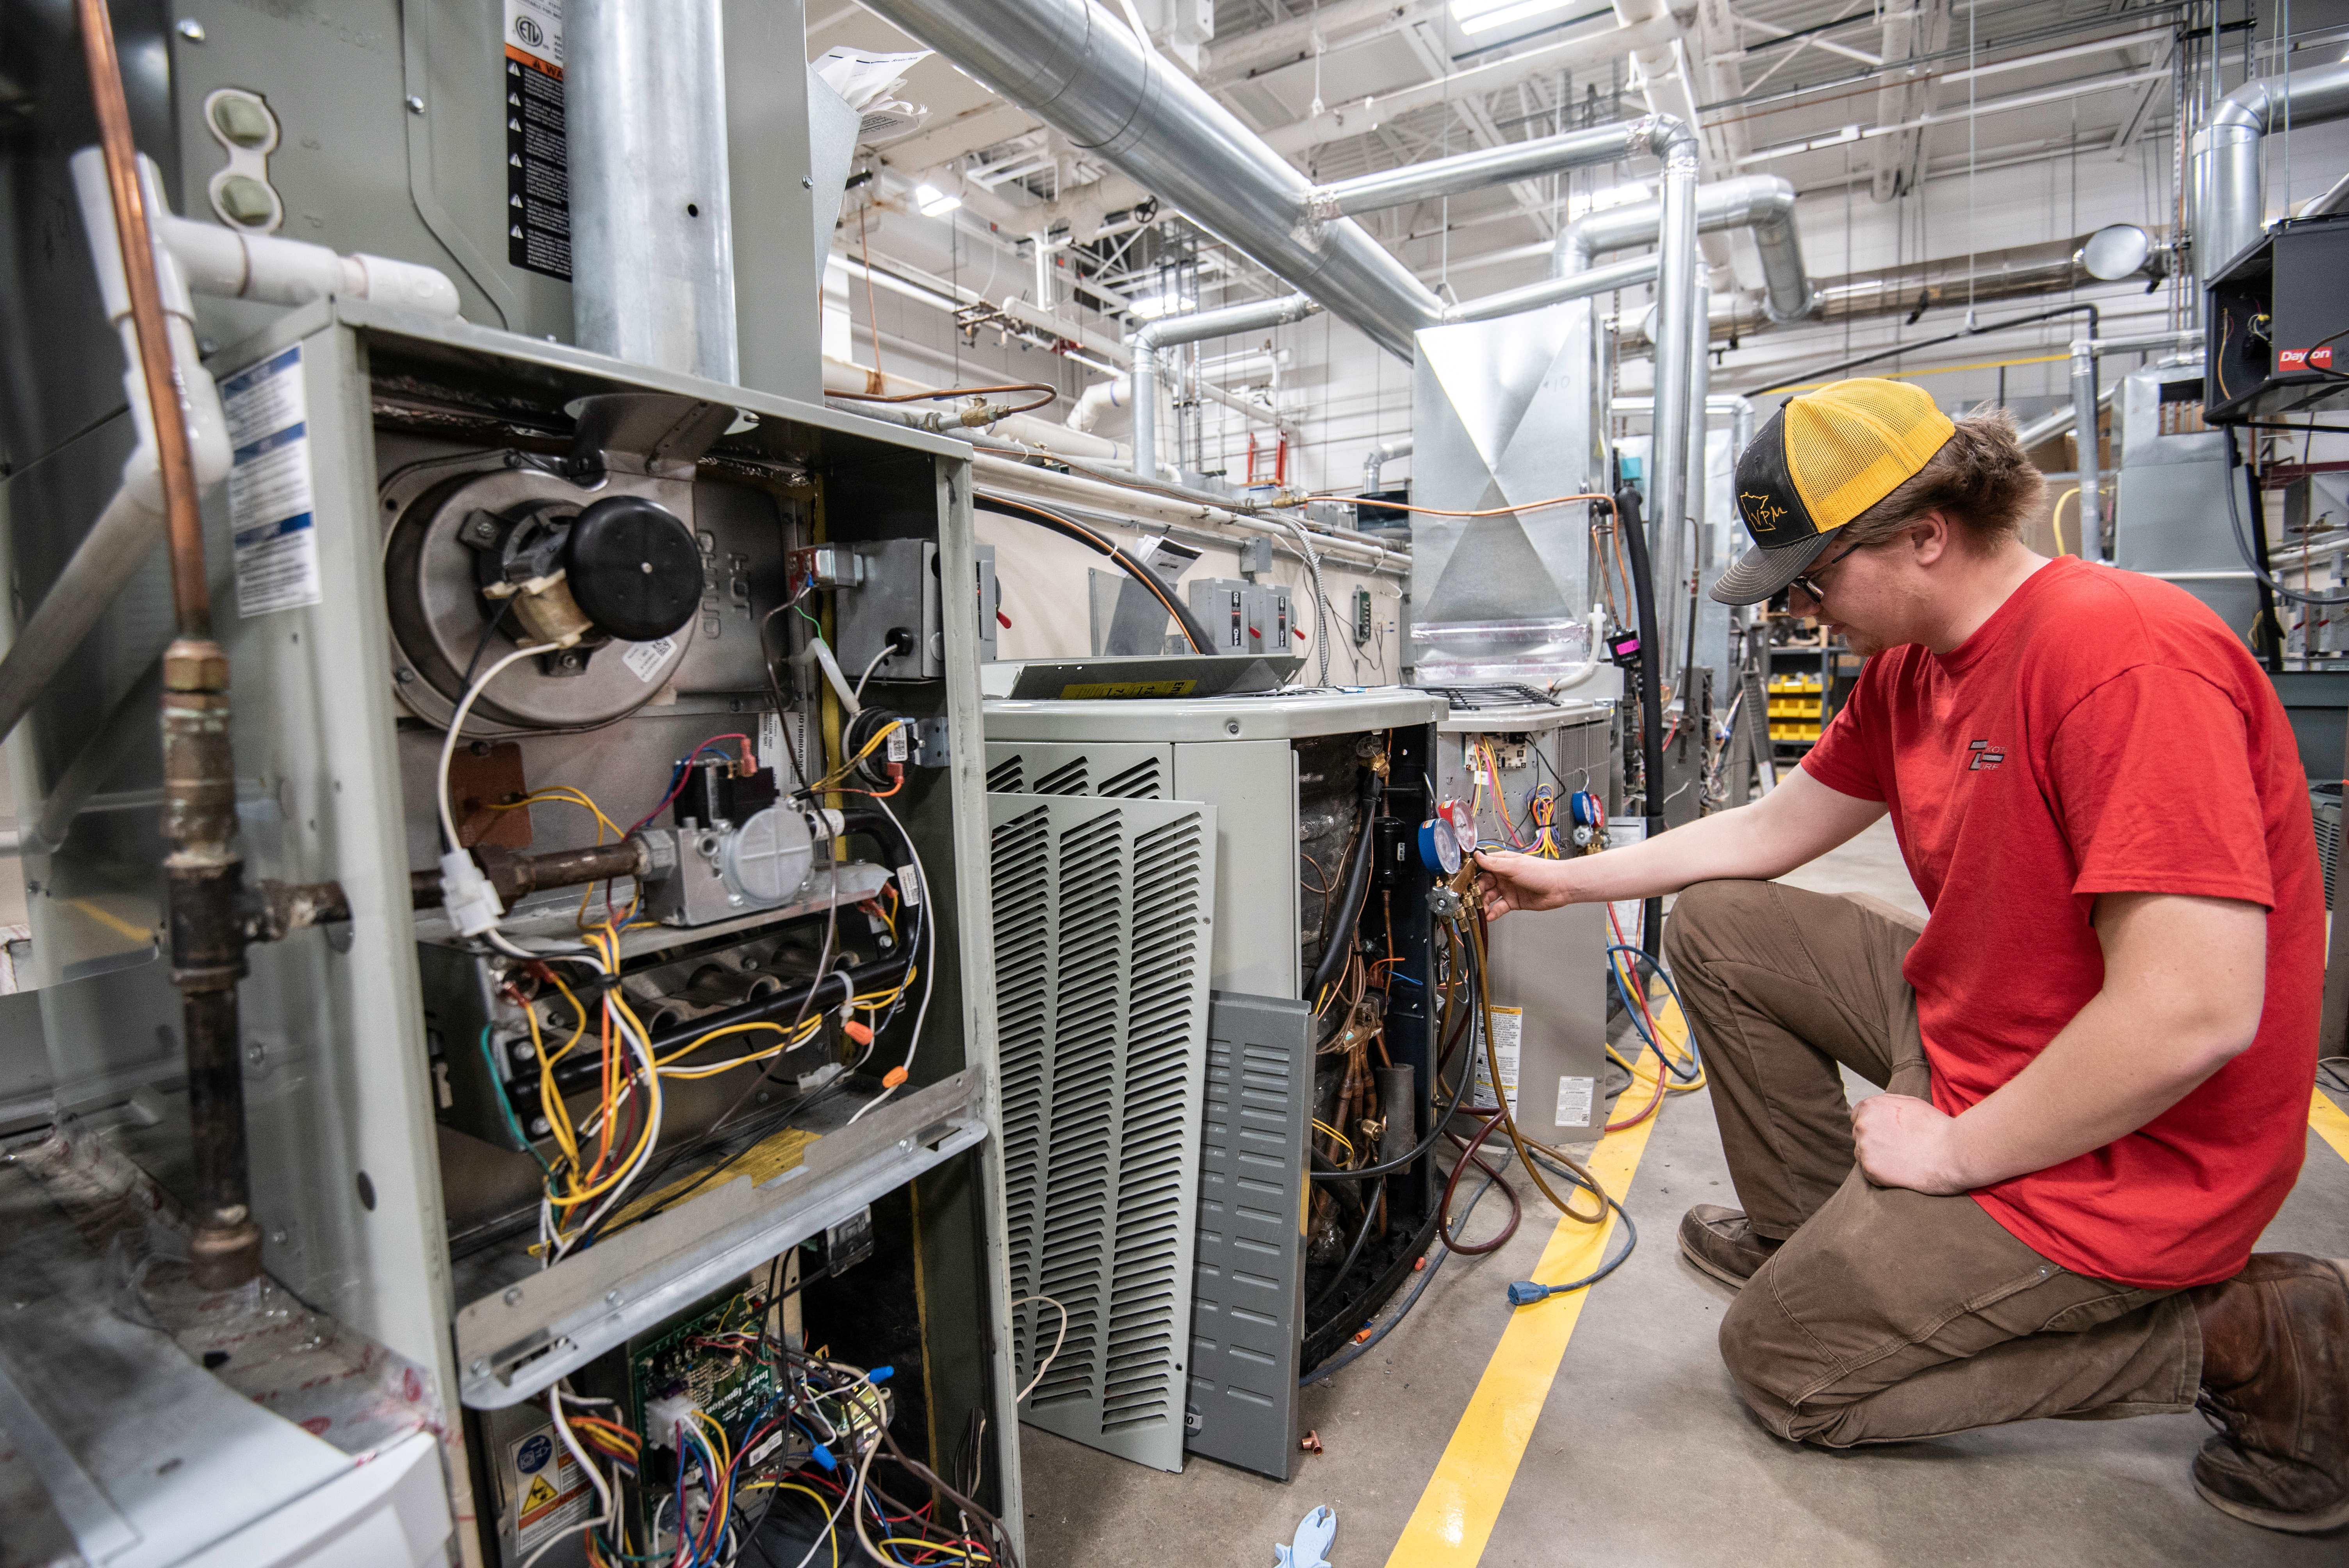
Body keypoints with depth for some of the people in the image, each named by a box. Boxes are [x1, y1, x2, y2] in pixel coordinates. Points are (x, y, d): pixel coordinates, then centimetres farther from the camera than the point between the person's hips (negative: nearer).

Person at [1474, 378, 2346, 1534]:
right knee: (1715, 926, 9)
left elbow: (2196, 1014, -31)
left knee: (1777, 1363, 2)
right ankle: (1816, 1232, 21)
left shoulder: (2124, 655, -28)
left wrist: (1952, 1150, -19)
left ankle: (2234, 1339, 5)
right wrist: (1569, 879, 9)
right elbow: (1771, 830, 11)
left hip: (2118, 1147, -8)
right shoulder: (1907, 666, 1)